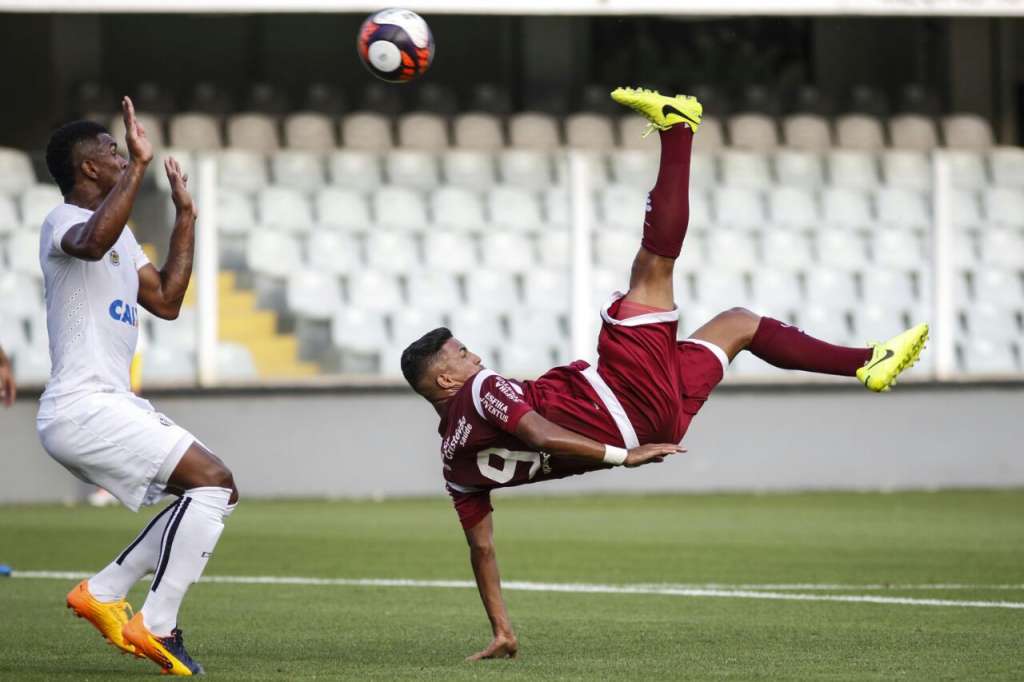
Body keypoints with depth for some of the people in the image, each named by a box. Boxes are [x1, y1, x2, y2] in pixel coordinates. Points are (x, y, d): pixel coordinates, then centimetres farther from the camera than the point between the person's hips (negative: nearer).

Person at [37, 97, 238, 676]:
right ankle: (157, 625, -16)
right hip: (82, 407, -10)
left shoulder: (119, 231, 21)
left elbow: (166, 301, 24)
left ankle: (103, 593, 13)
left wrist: (185, 217, 21)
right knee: (213, 482, -17)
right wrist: (139, 165, -34)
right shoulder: (65, 221, -10)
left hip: (114, 405, 10)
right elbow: (93, 242, -36)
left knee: (213, 493, 13)